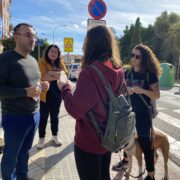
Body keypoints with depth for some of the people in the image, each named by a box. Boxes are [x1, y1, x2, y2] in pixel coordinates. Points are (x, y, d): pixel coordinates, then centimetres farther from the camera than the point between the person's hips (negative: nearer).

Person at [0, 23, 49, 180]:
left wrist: (43, 86, 0)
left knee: (25, 151, 23)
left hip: (34, 114, 7)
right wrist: (25, 92, -27)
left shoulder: (33, 60, 11)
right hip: (15, 117, -7)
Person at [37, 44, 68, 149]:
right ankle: (41, 139, 19)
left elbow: (65, 74, -7)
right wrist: (58, 75, -19)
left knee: (55, 116, 16)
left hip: (57, 94, 4)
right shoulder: (42, 62, -7)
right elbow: (44, 76, -20)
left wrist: (52, 73, -19)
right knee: (43, 117, 4)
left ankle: (55, 136, 31)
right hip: (45, 94, -4)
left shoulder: (60, 62, 7)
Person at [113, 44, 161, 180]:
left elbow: (157, 95, -12)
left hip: (143, 113, -5)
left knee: (145, 143, -1)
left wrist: (142, 90, -27)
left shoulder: (150, 74, -11)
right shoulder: (128, 73, 3)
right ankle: (125, 160, 44)